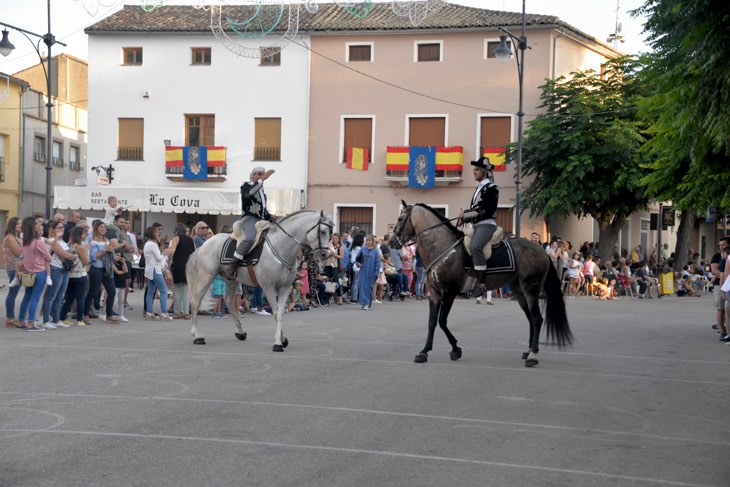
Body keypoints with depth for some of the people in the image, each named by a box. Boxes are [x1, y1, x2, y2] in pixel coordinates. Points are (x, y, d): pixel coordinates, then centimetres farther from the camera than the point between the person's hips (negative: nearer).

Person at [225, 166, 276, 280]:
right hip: (249, 219, -9)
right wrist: (262, 179, -26)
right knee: (250, 238, -36)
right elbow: (249, 193, -22)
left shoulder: (261, 190, 26)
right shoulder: (246, 186, 4)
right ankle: (232, 266, -31)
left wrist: (270, 217, 13)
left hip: (261, 220, 9)